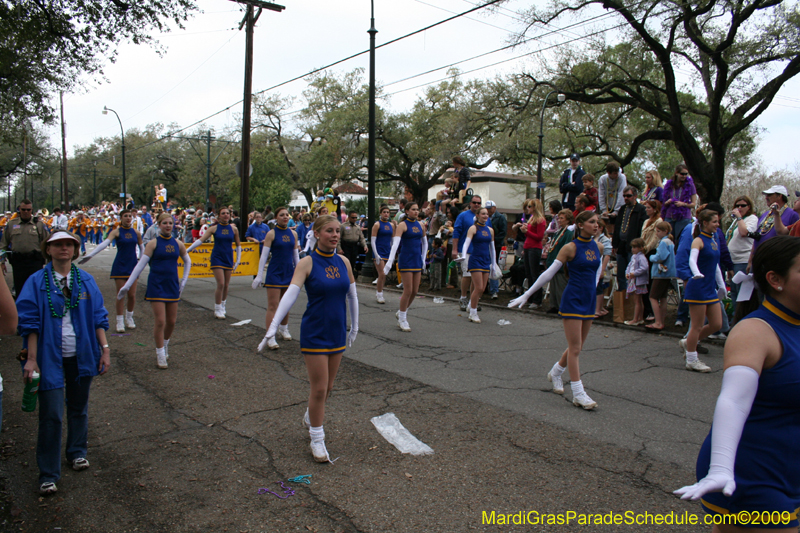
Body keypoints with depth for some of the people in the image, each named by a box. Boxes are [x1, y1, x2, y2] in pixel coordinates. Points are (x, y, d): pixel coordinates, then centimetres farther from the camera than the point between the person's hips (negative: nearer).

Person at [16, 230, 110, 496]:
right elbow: (30, 323, -6)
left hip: (81, 354, 3)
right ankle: (48, 475, 10)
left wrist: (105, 348, 1)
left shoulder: (85, 280, 2)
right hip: (51, 357, -3)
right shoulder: (37, 282, -5)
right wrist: (32, 359, -11)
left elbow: (98, 317, 5)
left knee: (79, 407, 16)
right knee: (51, 414, -2)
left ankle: (77, 452, 38)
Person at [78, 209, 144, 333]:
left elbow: (142, 248, 16)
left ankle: (129, 318, 24)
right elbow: (104, 243, -20)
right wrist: (89, 255, -34)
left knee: (132, 295, 3)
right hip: (120, 267, -2)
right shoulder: (116, 232, -6)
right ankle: (120, 322, 7)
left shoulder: (136, 233, 4)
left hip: (132, 266, 3)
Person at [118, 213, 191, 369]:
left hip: (173, 286, 4)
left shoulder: (178, 244, 5)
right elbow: (140, 265, -7)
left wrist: (184, 281, 12)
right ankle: (160, 354, 8)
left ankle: (165, 344, 36)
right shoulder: (153, 243, -5)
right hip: (156, 286, -4)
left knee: (171, 321, 9)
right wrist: (127, 285, -10)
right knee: (160, 321, -7)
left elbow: (188, 262, 20)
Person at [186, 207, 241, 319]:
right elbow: (201, 240, -8)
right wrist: (187, 250, -16)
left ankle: (223, 306, 26)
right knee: (221, 284, -11)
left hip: (229, 259, 3)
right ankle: (218, 309, 0)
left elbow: (238, 245, 12)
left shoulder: (234, 229, 3)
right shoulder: (214, 228, -3)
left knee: (226, 285, 7)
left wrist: (238, 260, 9)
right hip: (217, 258, -3)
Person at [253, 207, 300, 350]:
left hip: (289, 273, 5)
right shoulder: (271, 234, -6)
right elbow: (264, 255, -7)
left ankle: (284, 329, 33)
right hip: (274, 273, -4)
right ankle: (270, 337, -3)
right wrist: (259, 275, -10)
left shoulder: (293, 234, 6)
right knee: (272, 306, -5)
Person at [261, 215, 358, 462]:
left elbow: (352, 296, 13)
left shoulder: (343, 262, 4)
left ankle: (310, 418, 44)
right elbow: (291, 294, -21)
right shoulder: (307, 263, -11)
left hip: (338, 333, 5)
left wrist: (354, 326, 16)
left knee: (328, 387, 16)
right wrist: (273, 326, -30)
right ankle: (317, 439, 18)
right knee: (319, 389, -1)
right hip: (315, 334, -5)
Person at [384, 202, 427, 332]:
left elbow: (424, 243, 22)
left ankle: (402, 313, 28)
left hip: (417, 261, 6)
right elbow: (395, 243, -19)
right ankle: (402, 319, 11)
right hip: (406, 261, -6)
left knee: (415, 291, 8)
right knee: (408, 291, -5)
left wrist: (423, 259, 16)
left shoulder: (421, 225, 10)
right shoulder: (402, 225, -9)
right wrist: (389, 262, -28)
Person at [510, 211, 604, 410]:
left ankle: (555, 373, 37)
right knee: (575, 348, -5)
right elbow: (548, 273, -9)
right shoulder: (570, 248, -10)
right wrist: (526, 295, -9)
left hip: (589, 301, 6)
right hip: (573, 300, -6)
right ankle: (578, 395, 0)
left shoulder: (598, 247, 6)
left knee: (577, 347, 13)